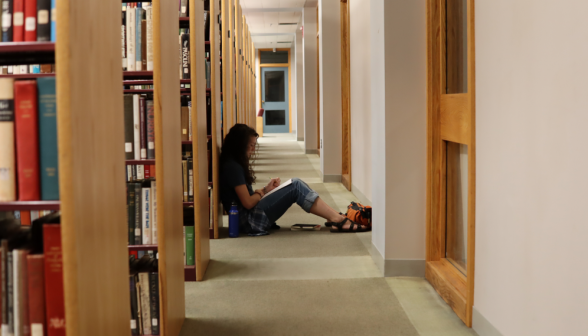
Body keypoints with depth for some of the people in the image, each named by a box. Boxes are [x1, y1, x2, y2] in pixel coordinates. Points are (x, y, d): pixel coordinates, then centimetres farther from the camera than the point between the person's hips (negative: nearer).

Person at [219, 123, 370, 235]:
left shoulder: (235, 164, 15)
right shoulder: (233, 167, -17)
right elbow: (247, 202, -19)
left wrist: (265, 189, 1)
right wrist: (263, 192, 0)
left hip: (249, 217, 10)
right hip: (249, 222, -10)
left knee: (296, 184, 2)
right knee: (296, 187, -15)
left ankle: (337, 217, -8)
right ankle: (338, 220, -15)